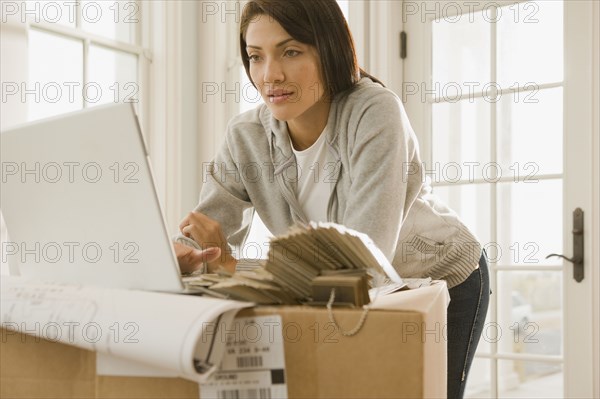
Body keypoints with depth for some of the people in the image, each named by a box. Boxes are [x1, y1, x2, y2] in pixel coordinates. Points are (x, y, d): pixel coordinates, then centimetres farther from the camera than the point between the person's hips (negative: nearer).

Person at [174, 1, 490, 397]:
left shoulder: (375, 113, -30)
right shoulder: (246, 136, -15)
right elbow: (206, 236, -17)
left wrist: (235, 266, -35)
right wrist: (183, 256, -41)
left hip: (444, 282, -3)